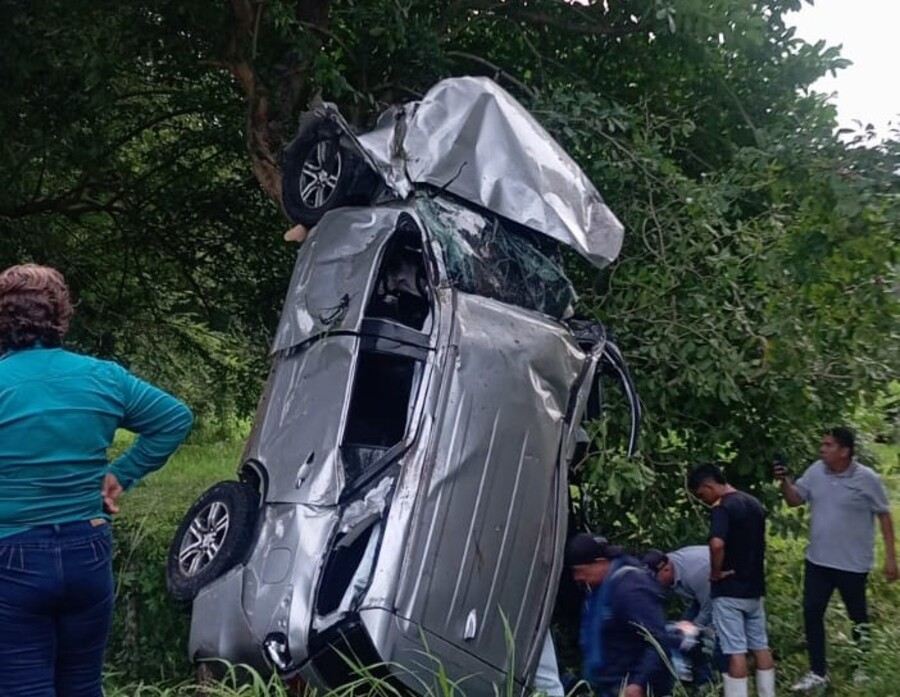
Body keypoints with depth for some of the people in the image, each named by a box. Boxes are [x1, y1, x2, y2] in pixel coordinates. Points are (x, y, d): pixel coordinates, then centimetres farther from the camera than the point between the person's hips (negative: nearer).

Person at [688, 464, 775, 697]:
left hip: (729, 589, -8)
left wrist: (716, 572, -18)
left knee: (735, 651, -3)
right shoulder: (755, 504, 10)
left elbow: (717, 544, -32)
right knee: (761, 646, 14)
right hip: (754, 586, 8)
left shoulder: (722, 508, -17)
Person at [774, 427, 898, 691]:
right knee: (812, 614, 5)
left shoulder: (867, 479, -15)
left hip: (853, 564, -4)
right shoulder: (815, 471, -3)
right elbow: (794, 500, 4)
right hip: (818, 560, 5)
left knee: (858, 618, 13)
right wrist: (785, 481, -16)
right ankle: (818, 672, 16)